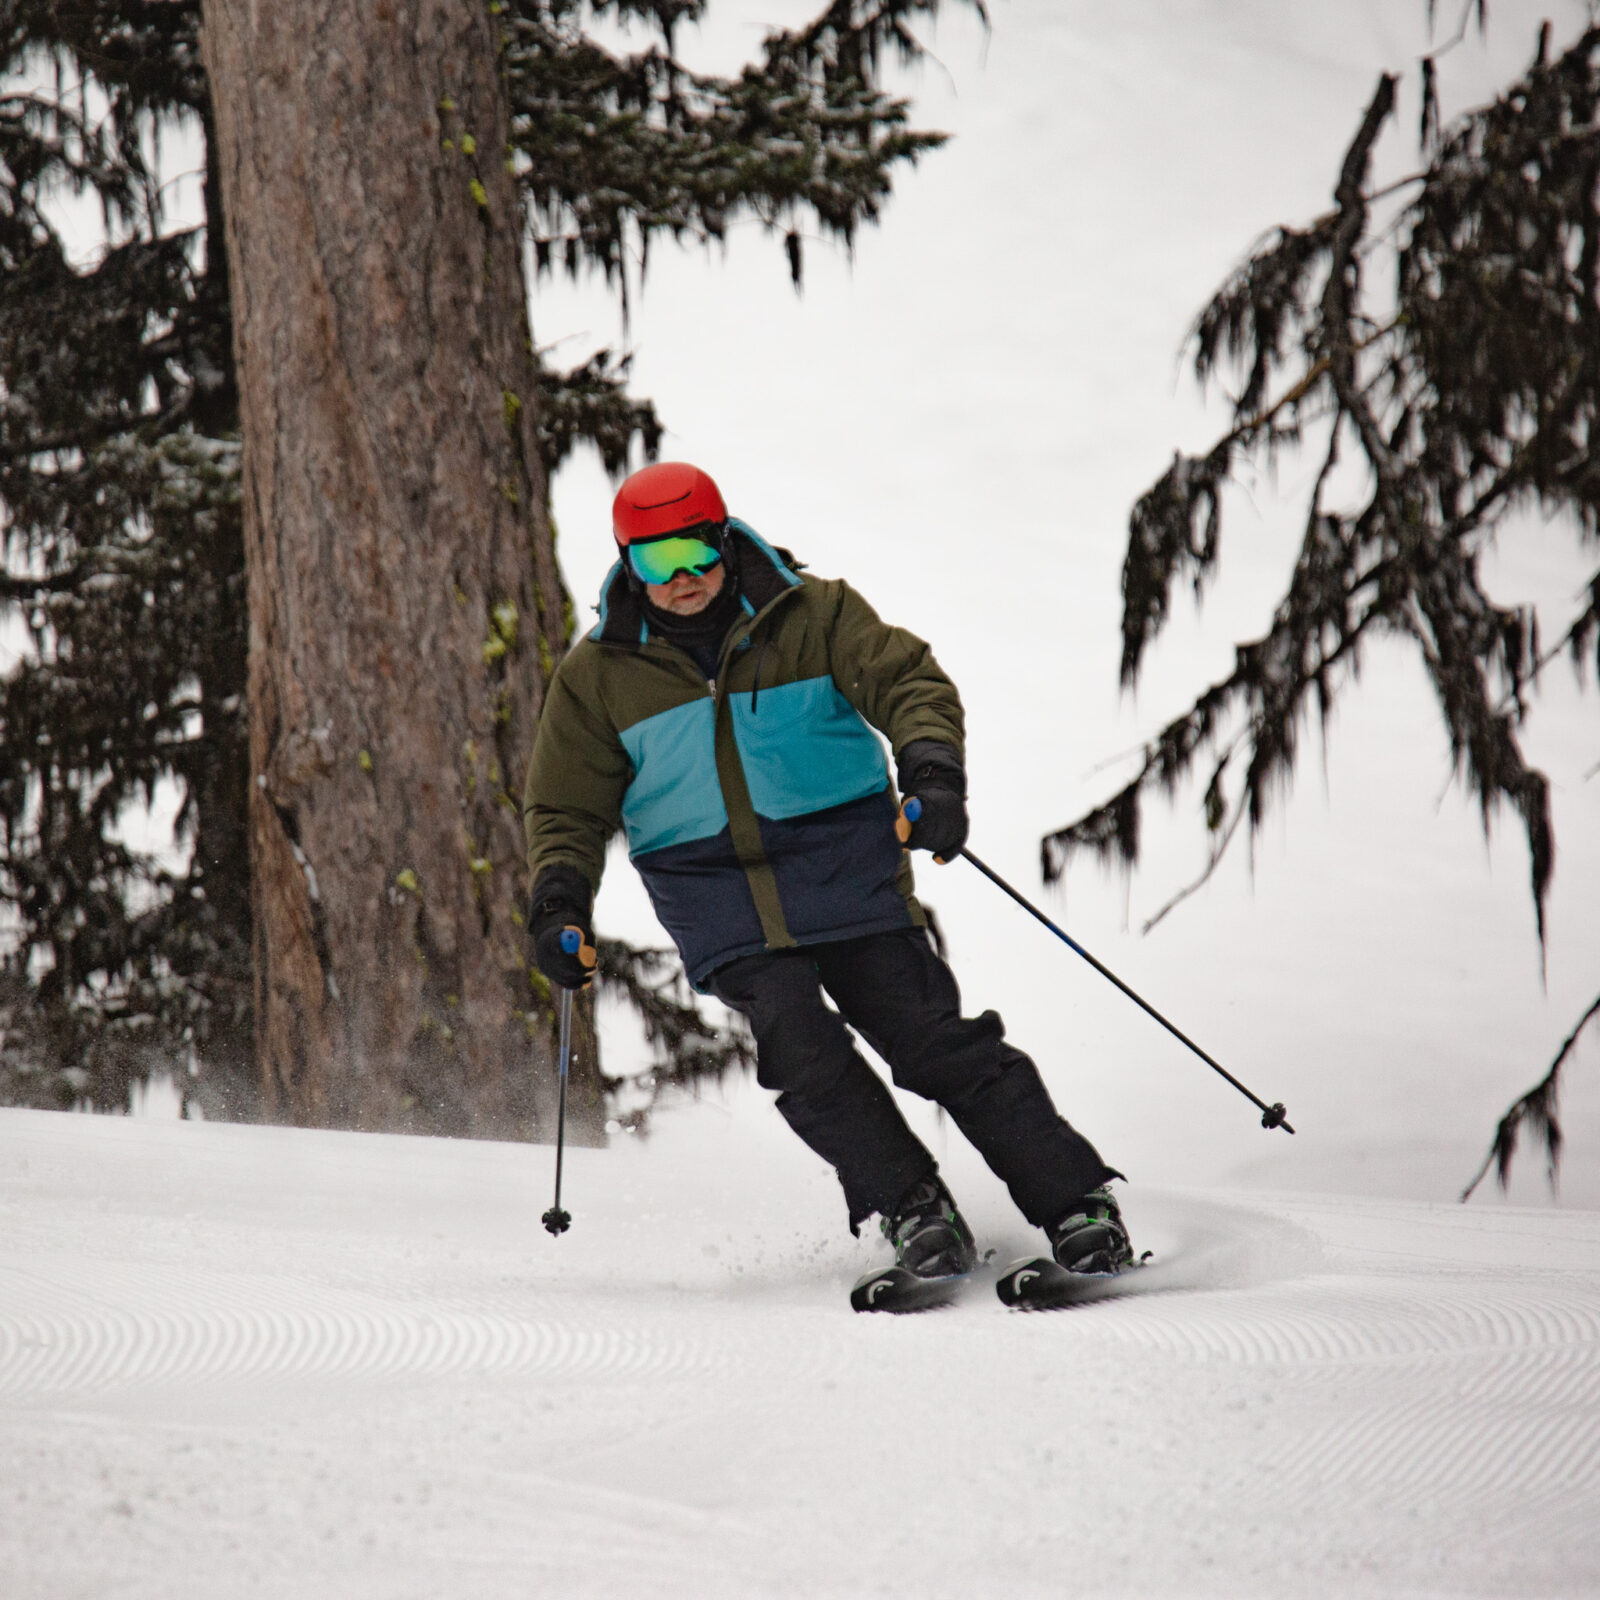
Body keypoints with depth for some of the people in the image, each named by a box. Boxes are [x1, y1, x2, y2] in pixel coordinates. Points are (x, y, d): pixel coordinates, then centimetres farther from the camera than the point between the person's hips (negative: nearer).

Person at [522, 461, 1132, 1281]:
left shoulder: (812, 615, 2)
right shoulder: (599, 674, 6)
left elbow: (908, 682, -5)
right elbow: (568, 807, 12)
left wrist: (932, 769, -25)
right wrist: (559, 899, -6)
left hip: (844, 867, -1)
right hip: (717, 897, 1)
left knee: (933, 1039, -8)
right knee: (800, 1048, -21)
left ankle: (1076, 1204, -4)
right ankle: (909, 1207, -11)